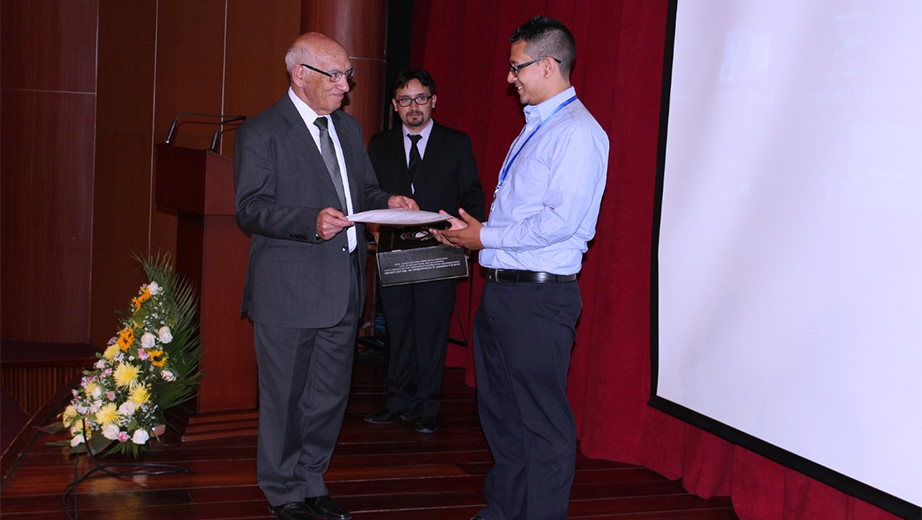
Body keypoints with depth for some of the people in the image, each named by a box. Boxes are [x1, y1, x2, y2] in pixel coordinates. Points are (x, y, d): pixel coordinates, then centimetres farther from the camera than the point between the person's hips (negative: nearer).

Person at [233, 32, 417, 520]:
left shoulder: (349, 128, 15)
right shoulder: (261, 132, -7)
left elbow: (364, 191, 22)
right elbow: (250, 207, -14)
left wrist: (388, 202, 0)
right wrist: (311, 221, -28)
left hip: (342, 290, 7)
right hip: (287, 291, -7)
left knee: (330, 396, 14)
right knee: (284, 397, 5)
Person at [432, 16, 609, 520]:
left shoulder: (577, 133, -14)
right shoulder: (532, 129, 17)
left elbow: (561, 220, -23)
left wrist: (485, 237, -15)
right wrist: (469, 230, 8)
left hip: (538, 297, -10)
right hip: (500, 288, 10)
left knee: (542, 418, 0)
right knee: (499, 408, 19)